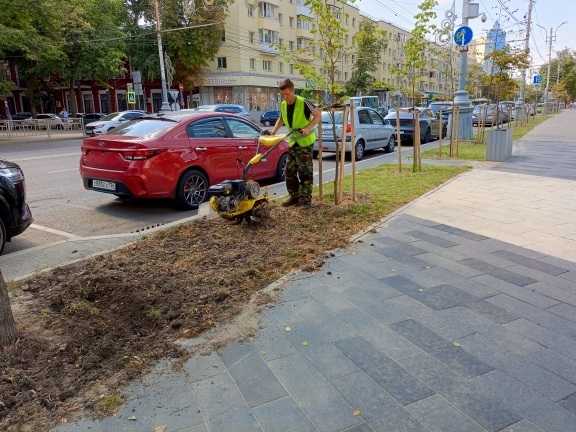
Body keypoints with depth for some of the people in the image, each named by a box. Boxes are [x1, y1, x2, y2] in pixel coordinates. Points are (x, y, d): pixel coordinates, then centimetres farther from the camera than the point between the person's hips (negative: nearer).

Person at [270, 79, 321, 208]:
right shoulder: (283, 105, 2)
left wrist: (308, 128, -28)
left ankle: (306, 199, 3)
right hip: (292, 141, 7)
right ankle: (294, 196, 19)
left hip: (305, 141, -7)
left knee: (305, 172, -3)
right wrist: (273, 132, 7)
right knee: (290, 170, 9)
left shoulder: (303, 103, -19)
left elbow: (318, 115, -17)